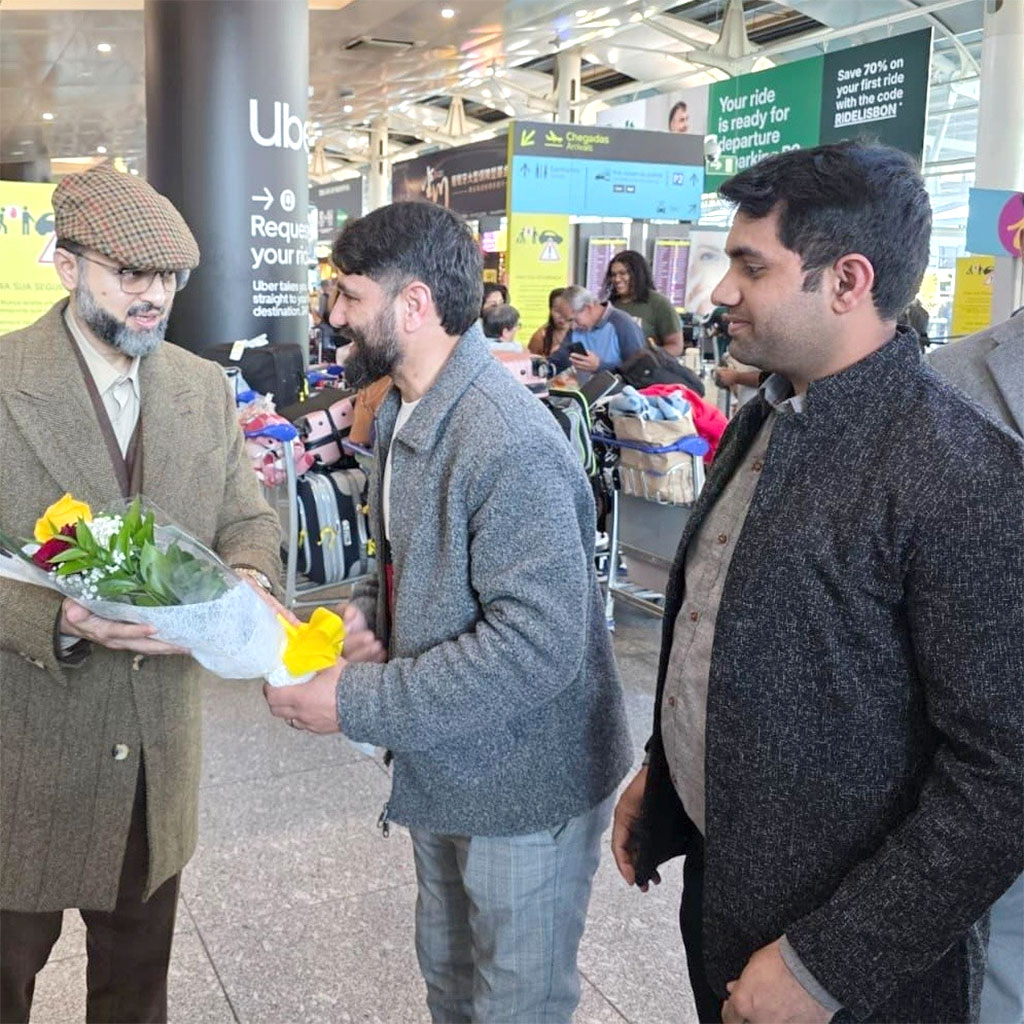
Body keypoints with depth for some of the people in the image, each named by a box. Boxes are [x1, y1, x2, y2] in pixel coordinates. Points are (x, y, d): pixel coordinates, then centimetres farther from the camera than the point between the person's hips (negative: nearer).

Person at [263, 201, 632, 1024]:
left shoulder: (512, 446, -28)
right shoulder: (404, 414, 4)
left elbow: (537, 644, -30)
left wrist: (359, 705, -25)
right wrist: (368, 614, -6)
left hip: (523, 781, -8)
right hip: (442, 763, 9)